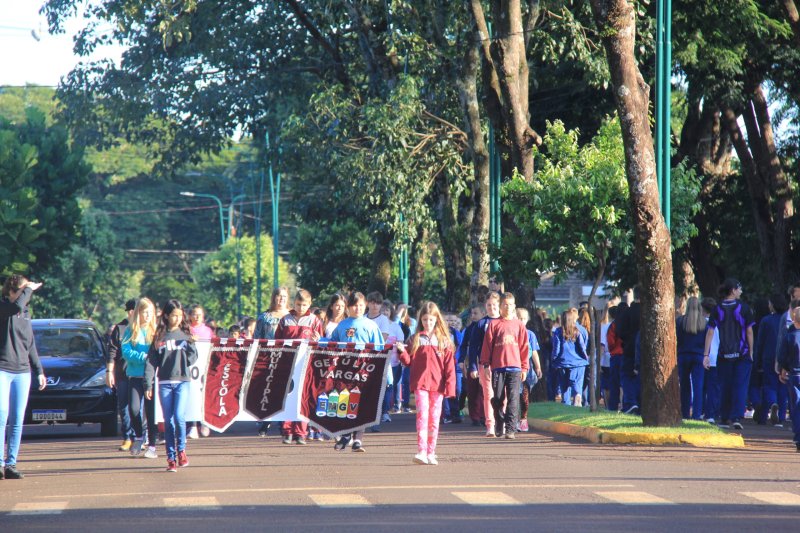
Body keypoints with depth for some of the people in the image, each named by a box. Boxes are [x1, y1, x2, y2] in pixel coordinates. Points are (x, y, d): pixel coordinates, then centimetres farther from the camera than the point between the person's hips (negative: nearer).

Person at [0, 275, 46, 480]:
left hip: (22, 372, 6)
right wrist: (29, 290, -10)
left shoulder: (25, 314, 17)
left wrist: (39, 371, 21)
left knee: (17, 421, 2)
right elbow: (17, 305, -26)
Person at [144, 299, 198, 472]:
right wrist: (148, 385, -3)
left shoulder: (185, 335, 8)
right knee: (168, 421, 1)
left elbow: (192, 360, 5)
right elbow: (151, 361, 3)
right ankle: (171, 458, 6)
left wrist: (190, 346, -12)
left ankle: (181, 450, 4)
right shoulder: (159, 337, 6)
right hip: (165, 383, 1)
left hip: (183, 381, -1)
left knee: (179, 416, -15)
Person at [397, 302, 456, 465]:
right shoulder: (415, 339, 8)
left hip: (437, 384, 1)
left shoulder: (444, 340, 7)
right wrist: (403, 352, -12)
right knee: (422, 415, -12)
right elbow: (409, 362, 8)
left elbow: (449, 365, 4)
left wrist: (449, 385, -4)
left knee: (434, 419, 5)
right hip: (420, 383, -1)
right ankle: (422, 451, -18)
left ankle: (431, 453, 11)